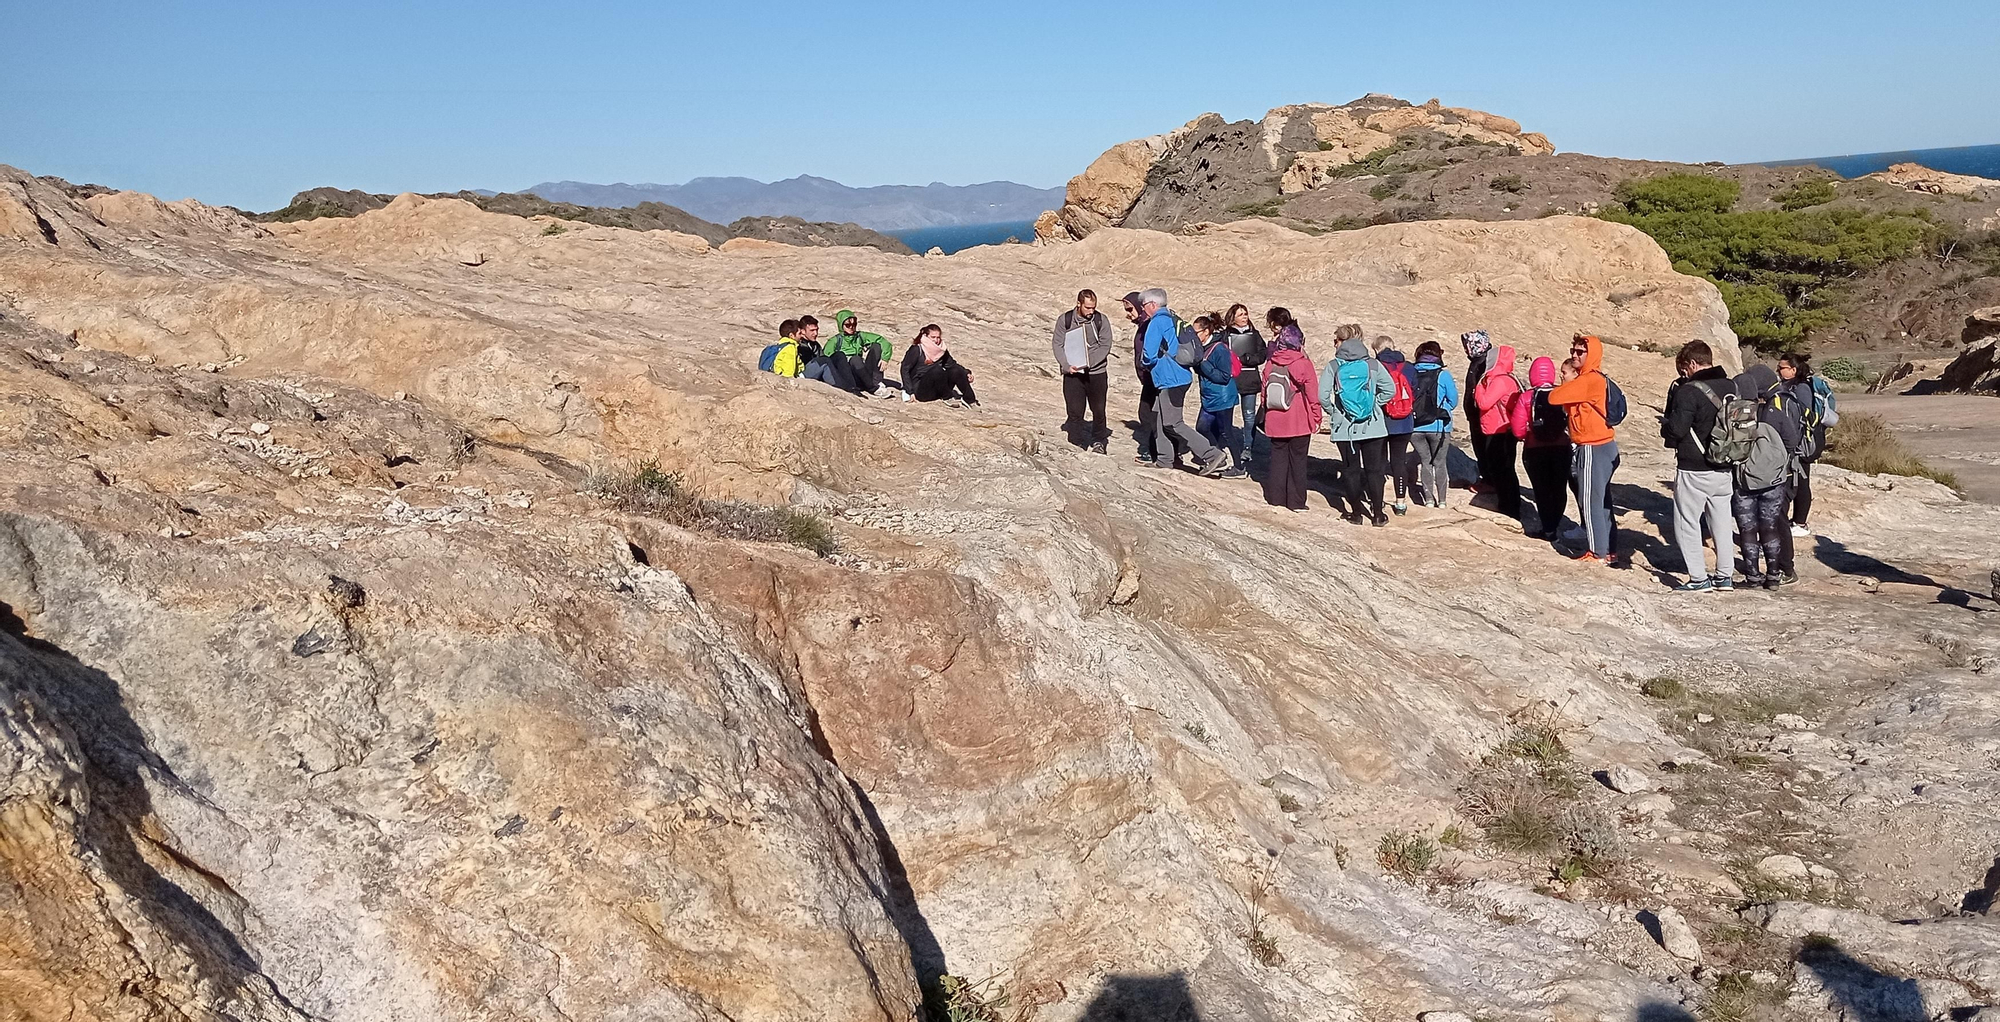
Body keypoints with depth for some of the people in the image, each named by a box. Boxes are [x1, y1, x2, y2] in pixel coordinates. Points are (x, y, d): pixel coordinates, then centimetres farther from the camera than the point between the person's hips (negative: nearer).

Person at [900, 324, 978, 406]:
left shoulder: (941, 351, 11)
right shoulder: (916, 350, -5)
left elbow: (952, 364, 14)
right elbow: (905, 370, -7)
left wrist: (967, 373, -5)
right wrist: (911, 392, -16)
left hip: (937, 391, 5)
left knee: (956, 371, -19)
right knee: (937, 370, -32)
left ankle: (970, 400, -19)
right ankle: (949, 397, -14)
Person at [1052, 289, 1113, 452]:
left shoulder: (1101, 320, -2)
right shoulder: (1065, 320, -1)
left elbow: (1105, 346, -4)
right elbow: (1058, 345, 0)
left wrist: (1088, 362, -17)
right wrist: (1067, 366, -14)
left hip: (1097, 373, 0)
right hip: (1072, 373, 0)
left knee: (1098, 410, 8)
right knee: (1074, 411, -2)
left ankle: (1099, 441, 28)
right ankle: (1076, 443, 11)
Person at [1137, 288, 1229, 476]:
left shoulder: (1157, 322, -13)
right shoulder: (1174, 319, 15)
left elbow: (1149, 354, -20)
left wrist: (1144, 363, 5)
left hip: (1170, 379, -10)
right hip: (1181, 376, 10)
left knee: (1173, 424, -7)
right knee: (1158, 418, 18)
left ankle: (1212, 455, -12)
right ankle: (1164, 459, 24)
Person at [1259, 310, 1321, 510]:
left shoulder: (1271, 365, 2)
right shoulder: (1303, 364, -11)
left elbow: (1265, 391, 10)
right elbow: (1313, 393, -9)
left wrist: (1267, 413, 21)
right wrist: (1316, 417, 0)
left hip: (1276, 421, 3)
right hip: (1300, 423, -3)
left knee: (1278, 457, 13)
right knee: (1298, 460, 5)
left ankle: (1275, 497, 15)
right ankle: (1296, 501, 8)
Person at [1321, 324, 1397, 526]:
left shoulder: (1333, 366, -6)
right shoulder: (1372, 364, -1)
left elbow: (1323, 395, -13)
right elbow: (1390, 389, -3)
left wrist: (1332, 411, 4)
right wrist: (1375, 403, 9)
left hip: (1344, 426, -1)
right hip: (1372, 425, 1)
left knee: (1350, 469, 11)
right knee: (1374, 469, 9)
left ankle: (1356, 512, 16)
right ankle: (1378, 514, 13)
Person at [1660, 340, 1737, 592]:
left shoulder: (1688, 391, -18)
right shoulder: (1731, 387, 5)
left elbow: (1676, 428, -21)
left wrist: (1664, 425, 2)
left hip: (1694, 470, -7)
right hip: (1725, 468, 7)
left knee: (1687, 524, 3)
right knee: (1722, 522, 15)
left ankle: (1698, 579, 2)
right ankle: (1724, 576, 21)